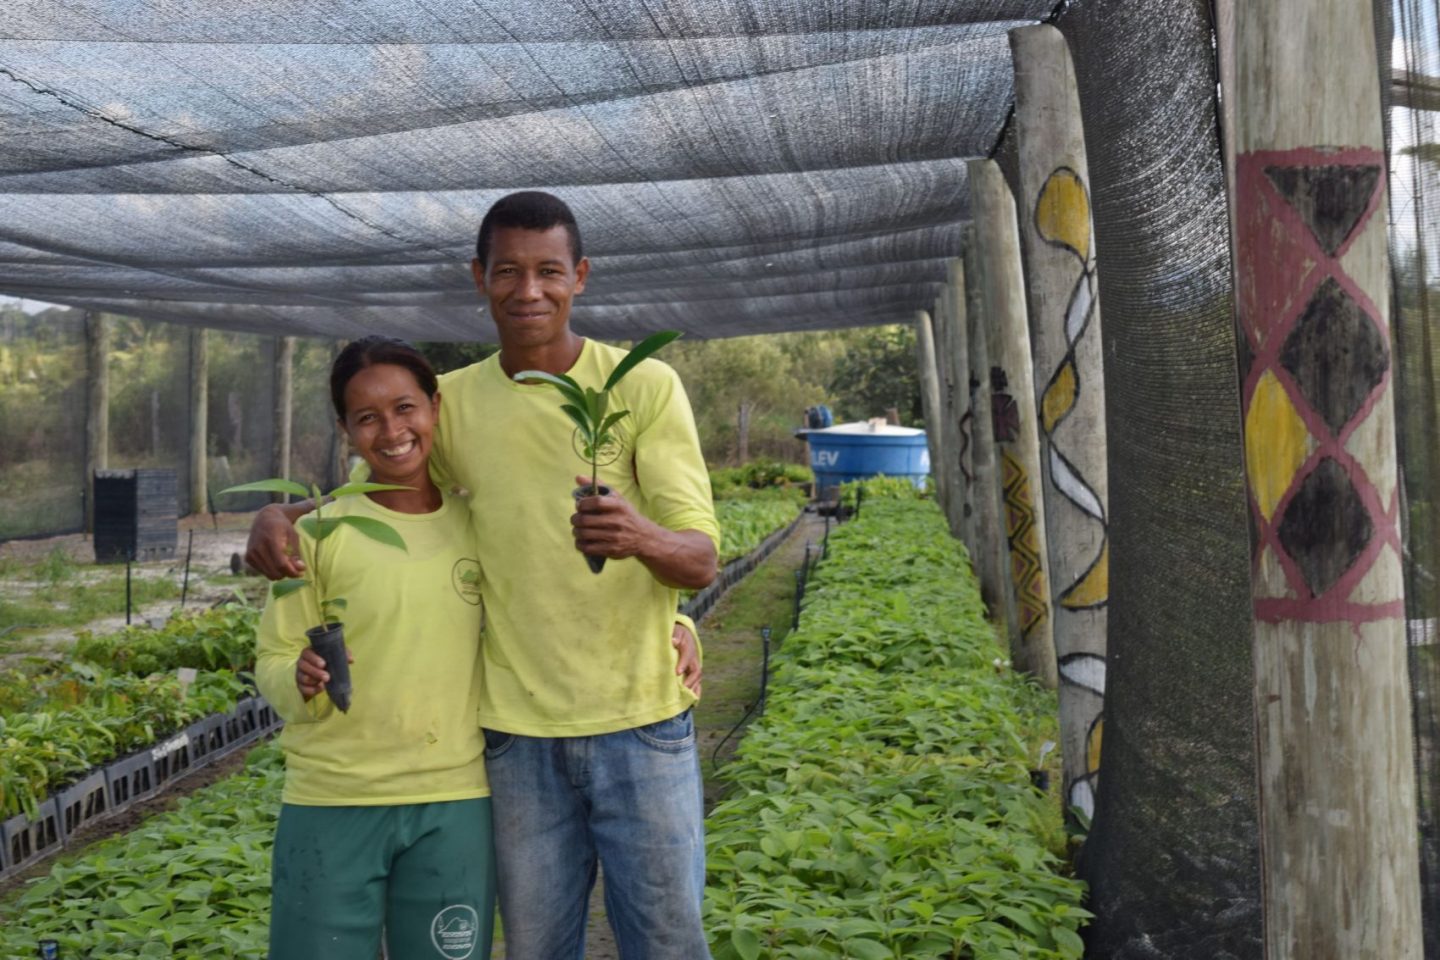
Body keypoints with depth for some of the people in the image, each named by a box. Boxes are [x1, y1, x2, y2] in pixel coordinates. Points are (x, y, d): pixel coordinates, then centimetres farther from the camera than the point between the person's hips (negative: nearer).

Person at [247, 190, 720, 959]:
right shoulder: (452, 402, 3)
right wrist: (279, 515, -5)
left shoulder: (645, 386, -6)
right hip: (517, 731, 2)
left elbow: (701, 559, -12)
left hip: (639, 723, -2)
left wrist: (643, 537, -35)